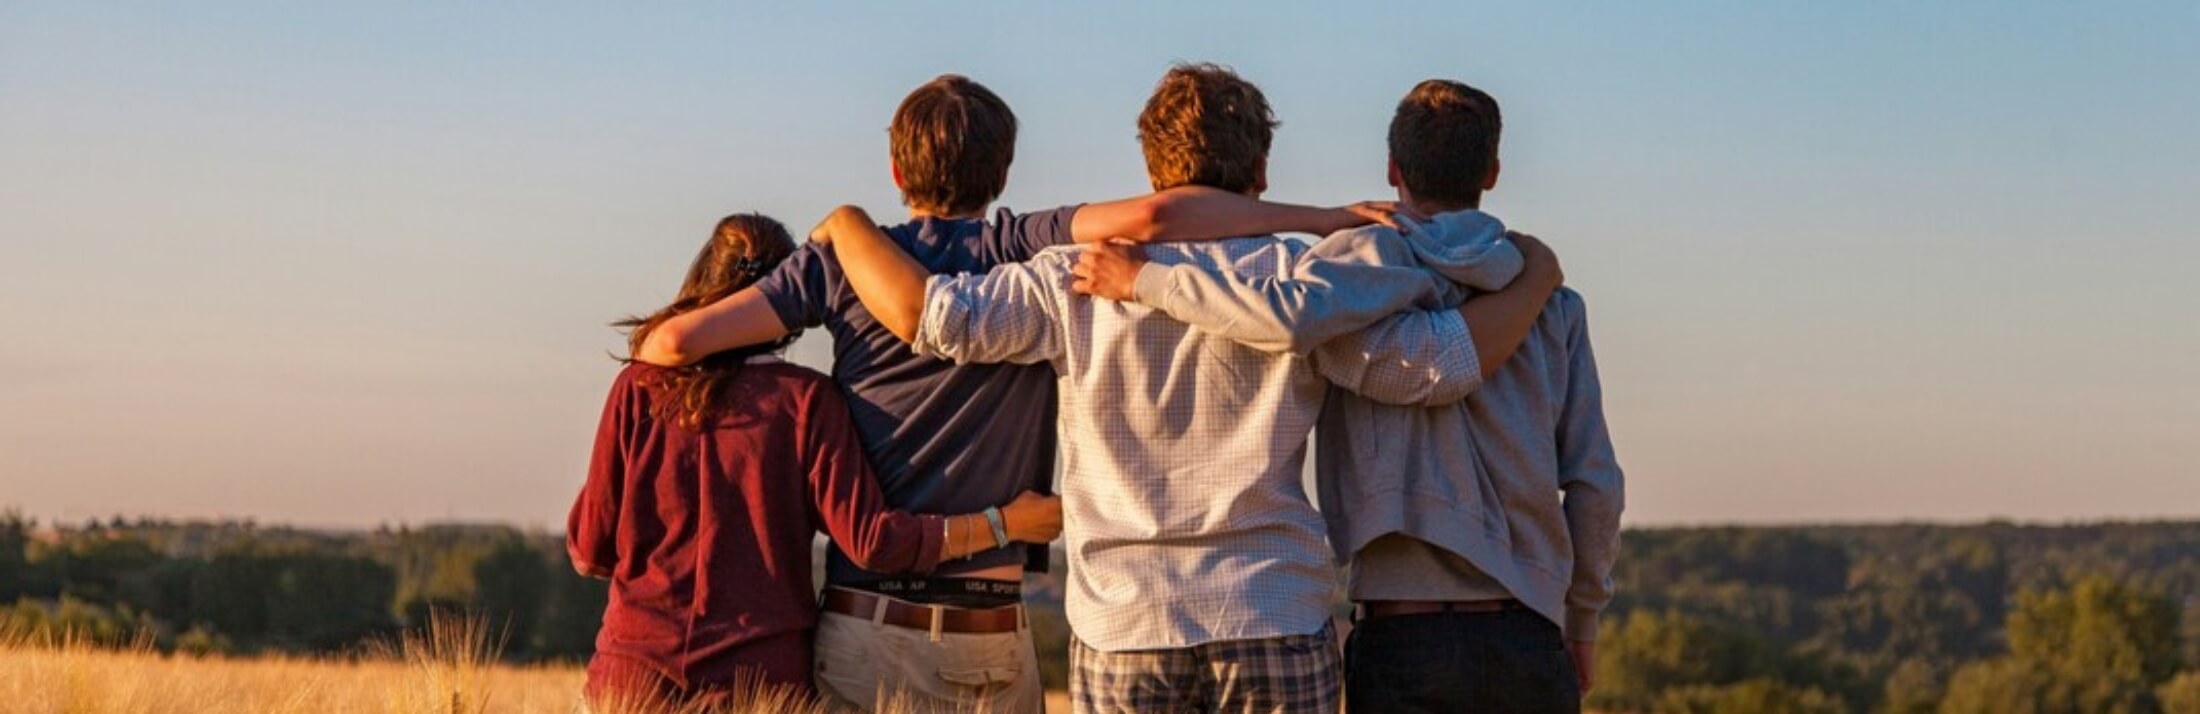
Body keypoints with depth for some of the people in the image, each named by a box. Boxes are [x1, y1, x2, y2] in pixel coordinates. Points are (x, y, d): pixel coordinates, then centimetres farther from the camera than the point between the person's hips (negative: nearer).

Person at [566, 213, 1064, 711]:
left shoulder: (638, 389, 2)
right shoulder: (805, 399, -3)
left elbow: (589, 551, 5)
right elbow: (871, 540, -8)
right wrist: (1003, 523, 0)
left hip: (635, 668, 1)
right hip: (763, 671, -1)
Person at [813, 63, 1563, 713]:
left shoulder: (1080, 280, 0)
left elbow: (929, 314, -7)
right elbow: (1438, 364, -5)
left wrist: (847, 224, 12)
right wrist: (1535, 281, 11)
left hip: (1123, 626, 1)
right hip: (1277, 625, -1)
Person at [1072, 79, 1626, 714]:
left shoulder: (1373, 256, -1)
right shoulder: (1552, 302, 9)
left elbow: (1293, 317, -25)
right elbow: (1594, 483, 7)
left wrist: (1146, 280, -12)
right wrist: (1582, 620, 20)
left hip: (1404, 639, -3)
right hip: (1527, 639, 3)